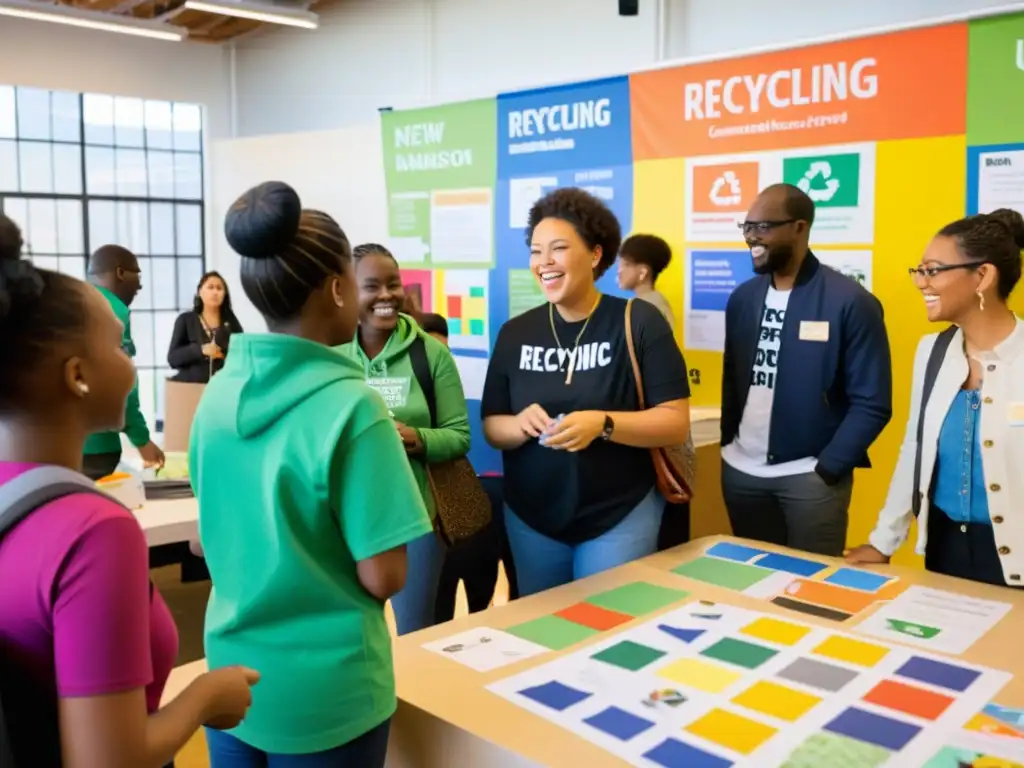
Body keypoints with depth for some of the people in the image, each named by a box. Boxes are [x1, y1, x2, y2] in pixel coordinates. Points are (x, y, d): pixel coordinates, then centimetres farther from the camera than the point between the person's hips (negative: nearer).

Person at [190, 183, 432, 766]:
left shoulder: (218, 392, -3)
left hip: (232, 672, 6)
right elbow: (382, 578, -20)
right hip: (323, 691, -5)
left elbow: (221, 533, 9)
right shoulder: (350, 406, -23)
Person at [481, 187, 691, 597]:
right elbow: (491, 427, 4)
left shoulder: (639, 322, -9)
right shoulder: (515, 333, 1)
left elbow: (676, 423, -11)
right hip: (531, 519, 4)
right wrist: (521, 425, -18)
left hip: (620, 518, -3)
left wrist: (603, 424, -26)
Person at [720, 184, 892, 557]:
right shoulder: (742, 298, 5)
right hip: (740, 470, 5)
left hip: (810, 476, -5)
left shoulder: (850, 302, -12)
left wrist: (827, 469, -13)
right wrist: (727, 442, 6)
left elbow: (872, 404, -11)